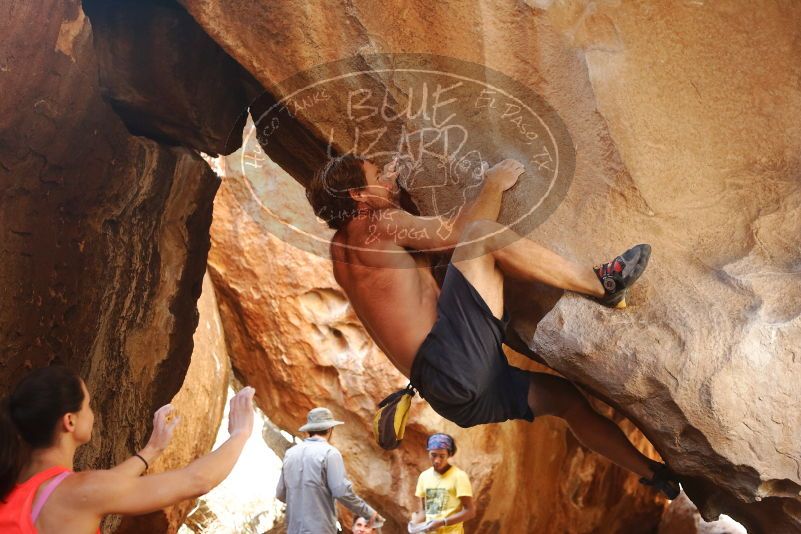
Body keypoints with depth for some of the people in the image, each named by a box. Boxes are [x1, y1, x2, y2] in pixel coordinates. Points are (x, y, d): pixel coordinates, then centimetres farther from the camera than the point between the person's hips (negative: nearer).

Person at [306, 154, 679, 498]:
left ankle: (649, 472, 36)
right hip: (451, 360, -10)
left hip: (448, 390, 10)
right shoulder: (377, 223, -5)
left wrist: (386, 183, 40)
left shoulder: (341, 247, 21)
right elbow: (461, 232, -9)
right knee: (481, 232, -14)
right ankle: (601, 285, -8)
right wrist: (493, 185, 6)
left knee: (562, 395, 22)